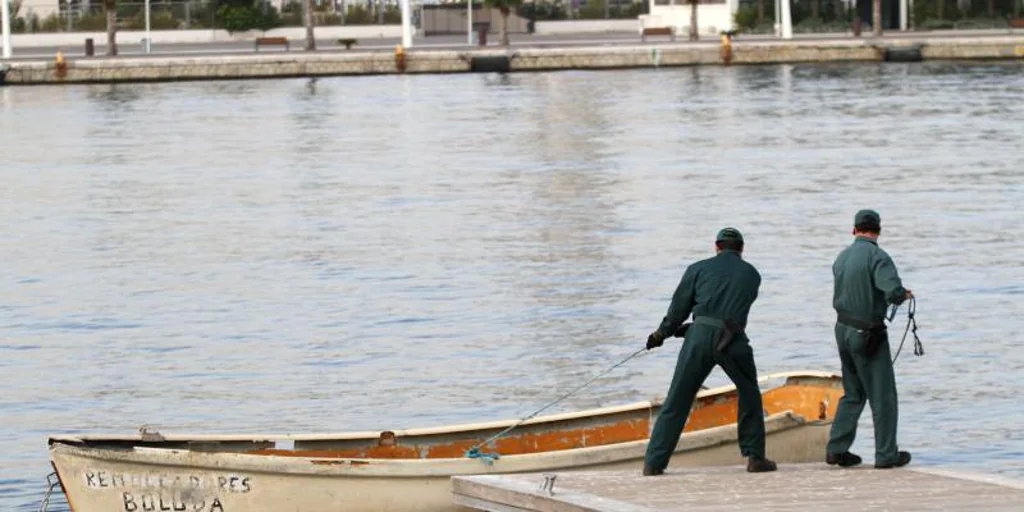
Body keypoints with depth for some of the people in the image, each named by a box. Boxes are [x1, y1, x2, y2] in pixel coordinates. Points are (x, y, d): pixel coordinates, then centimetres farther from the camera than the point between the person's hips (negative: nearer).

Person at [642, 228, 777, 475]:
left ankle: (654, 462, 1)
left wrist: (661, 334, 28)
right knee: (749, 397, 21)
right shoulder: (751, 274, 18)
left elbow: (679, 307, 12)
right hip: (734, 342, 0)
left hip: (701, 336, 0)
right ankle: (755, 457, 16)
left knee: (677, 401, 4)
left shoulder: (699, 269, 12)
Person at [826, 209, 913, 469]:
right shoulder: (877, 257, -17)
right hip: (868, 335, -7)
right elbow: (893, 291, -29)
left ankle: (836, 449, 13)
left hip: (843, 330, 7)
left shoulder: (842, 258, 7)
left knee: (853, 393, 17)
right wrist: (903, 295, -4)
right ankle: (886, 454, 6)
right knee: (883, 395, 3)